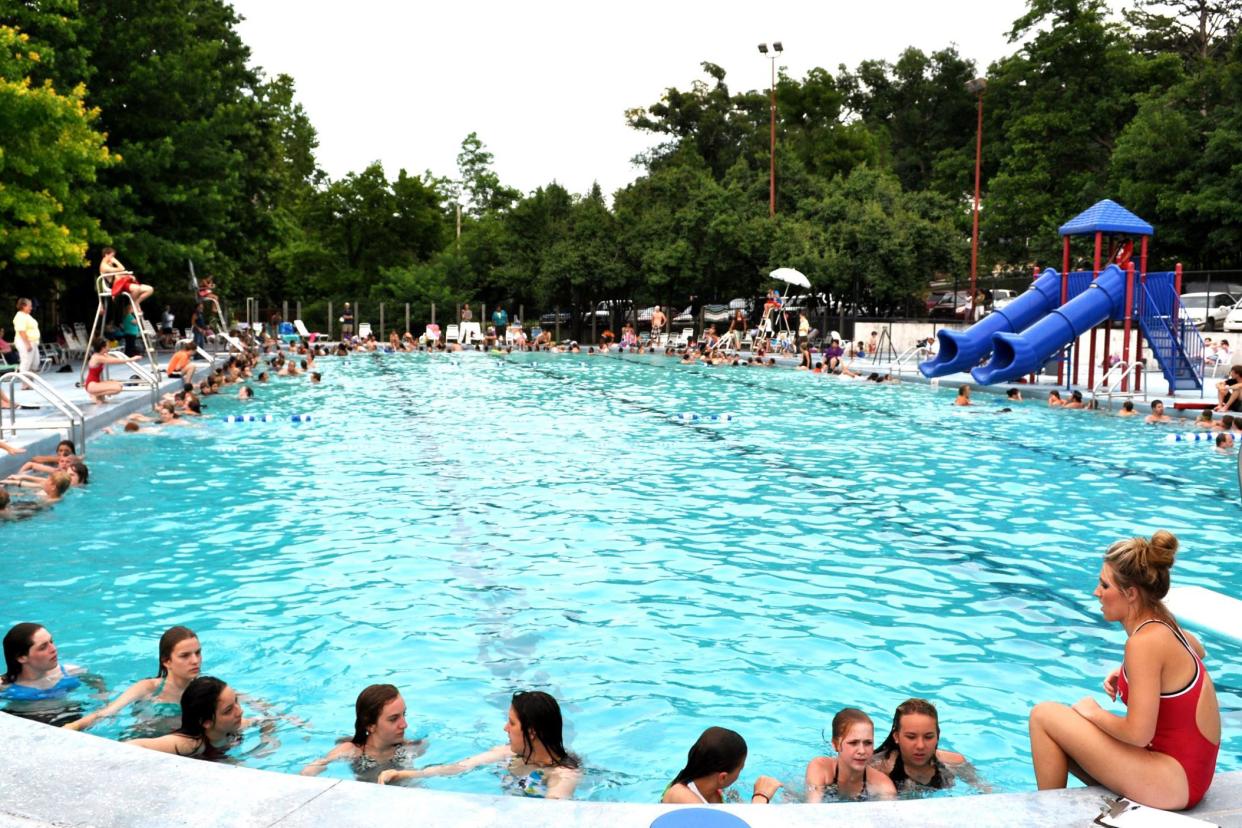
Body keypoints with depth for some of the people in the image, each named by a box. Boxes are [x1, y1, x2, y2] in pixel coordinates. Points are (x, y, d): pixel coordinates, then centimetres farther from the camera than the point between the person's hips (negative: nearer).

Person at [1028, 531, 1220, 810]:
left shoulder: (1144, 643, -23)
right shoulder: (1162, 625, 3)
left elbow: (1138, 733, -26)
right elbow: (1198, 650, 29)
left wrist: (1094, 713, -6)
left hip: (1173, 784, -9)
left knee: (1044, 715, -6)